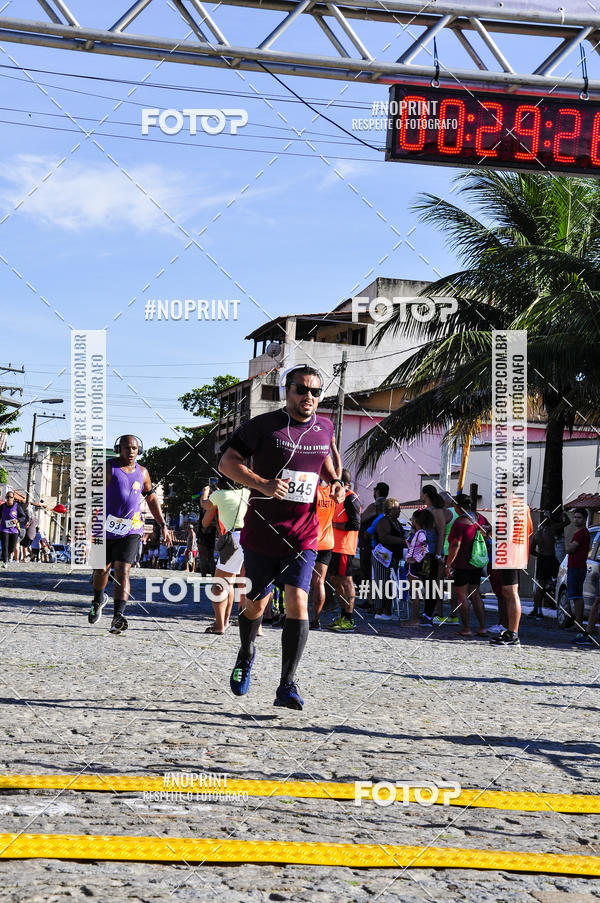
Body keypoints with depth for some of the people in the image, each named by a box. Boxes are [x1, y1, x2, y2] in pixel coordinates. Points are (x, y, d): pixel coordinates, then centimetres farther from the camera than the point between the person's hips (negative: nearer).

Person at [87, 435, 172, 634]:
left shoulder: (142, 472, 9)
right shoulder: (108, 468, -5)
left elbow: (151, 499, 20)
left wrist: (163, 525, 17)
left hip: (131, 530, 1)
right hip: (106, 528, -1)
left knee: (122, 571, -13)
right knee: (101, 570, 13)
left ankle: (118, 616, -23)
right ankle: (98, 600, 44)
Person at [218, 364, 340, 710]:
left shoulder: (324, 428, 7)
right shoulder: (263, 425, -7)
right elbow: (227, 462, -8)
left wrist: (335, 481, 7)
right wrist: (262, 484, -23)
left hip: (303, 535, 2)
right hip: (262, 532, -2)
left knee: (298, 602, -14)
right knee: (257, 604, 10)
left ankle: (287, 686, -10)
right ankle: (246, 655, 43)